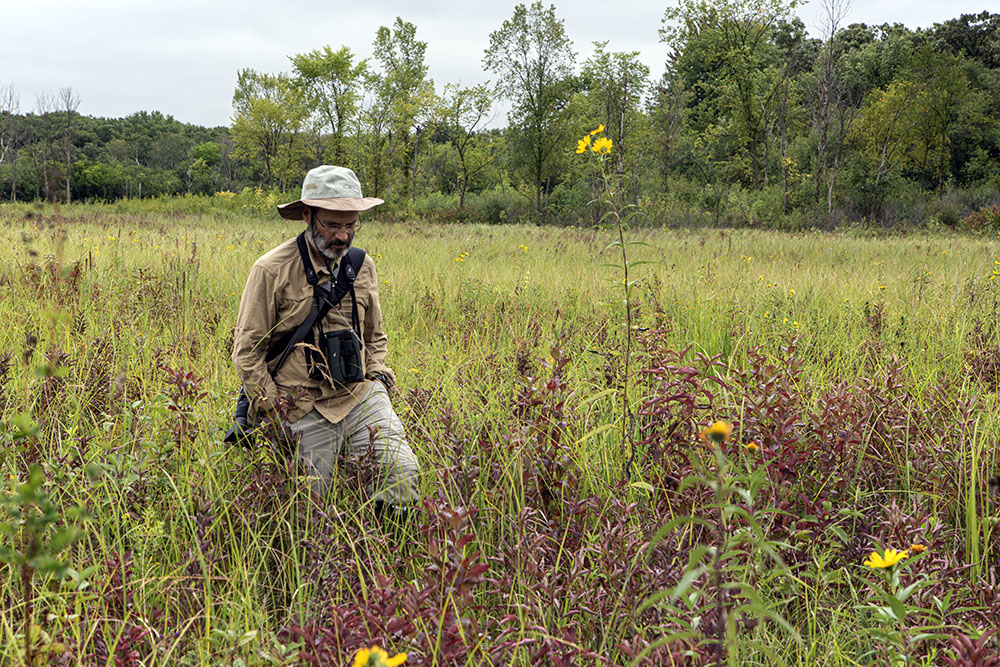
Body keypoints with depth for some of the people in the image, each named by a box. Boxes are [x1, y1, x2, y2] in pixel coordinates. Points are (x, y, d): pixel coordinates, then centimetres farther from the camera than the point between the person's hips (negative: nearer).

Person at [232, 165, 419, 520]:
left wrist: (376, 377, 9)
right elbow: (247, 350, -3)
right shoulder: (271, 271, -9)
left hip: (362, 396, 4)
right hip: (306, 408, -4)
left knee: (402, 471, -15)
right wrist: (270, 408, -6)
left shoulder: (363, 266, 8)